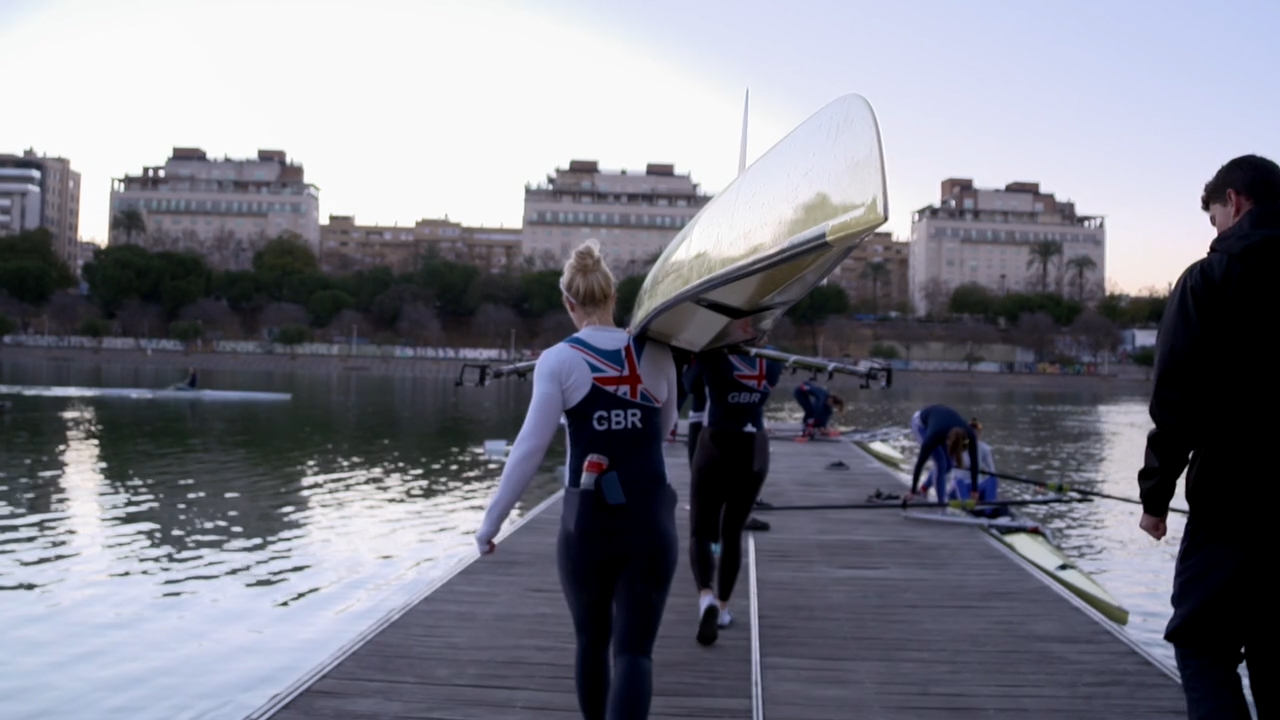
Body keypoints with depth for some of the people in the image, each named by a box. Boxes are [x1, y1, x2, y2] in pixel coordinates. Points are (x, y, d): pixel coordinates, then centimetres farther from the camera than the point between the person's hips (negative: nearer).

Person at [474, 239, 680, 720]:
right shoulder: (657, 354, 2)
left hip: (587, 520, -1)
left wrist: (491, 520, -5)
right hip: (650, 518, 1)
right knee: (634, 650, -1)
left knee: (592, 641, 20)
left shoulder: (558, 360, -6)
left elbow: (530, 447, -11)